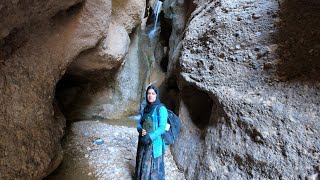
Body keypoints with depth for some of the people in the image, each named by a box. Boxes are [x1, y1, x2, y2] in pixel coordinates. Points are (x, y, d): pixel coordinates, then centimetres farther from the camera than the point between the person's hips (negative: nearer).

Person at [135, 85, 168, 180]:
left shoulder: (161, 109, -11)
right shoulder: (145, 109, 9)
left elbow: (162, 127, -16)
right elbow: (139, 124, 12)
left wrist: (150, 137, -24)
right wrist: (141, 130, -10)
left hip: (155, 143, -6)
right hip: (143, 143, 6)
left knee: (153, 167, 2)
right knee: (142, 165, 15)